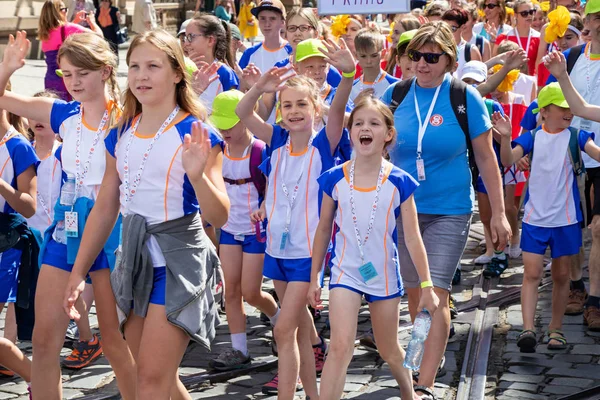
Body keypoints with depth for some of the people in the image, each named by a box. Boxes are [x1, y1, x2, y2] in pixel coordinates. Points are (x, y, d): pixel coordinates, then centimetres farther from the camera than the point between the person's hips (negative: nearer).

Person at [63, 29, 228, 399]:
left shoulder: (196, 134, -11)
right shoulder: (120, 136, 7)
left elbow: (219, 217, -17)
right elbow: (105, 209, 12)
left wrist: (196, 175, -35)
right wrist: (78, 273, 11)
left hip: (179, 260, -6)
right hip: (135, 257, 7)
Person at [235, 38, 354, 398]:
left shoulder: (323, 144, -11)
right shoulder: (278, 141, 1)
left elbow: (338, 109, -28)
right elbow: (242, 113, -6)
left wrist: (348, 74, -47)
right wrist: (261, 87, -25)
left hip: (308, 250, -5)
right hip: (277, 247, 6)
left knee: (285, 328, -10)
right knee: (298, 325, 17)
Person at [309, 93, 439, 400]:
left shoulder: (399, 182, -11)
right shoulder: (334, 179, -8)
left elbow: (413, 237, -6)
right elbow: (323, 230, 3)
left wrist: (427, 285, -5)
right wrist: (314, 278, 5)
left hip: (384, 275, 0)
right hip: (345, 272, 0)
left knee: (389, 351, 17)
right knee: (340, 347, -17)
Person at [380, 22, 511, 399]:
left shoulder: (465, 98, -8)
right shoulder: (396, 94, -1)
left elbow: (486, 157, -2)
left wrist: (498, 213, -3)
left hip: (449, 210, -3)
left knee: (436, 293, -10)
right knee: (414, 291, 13)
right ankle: (429, 351, 36)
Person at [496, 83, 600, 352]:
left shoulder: (576, 137, -1)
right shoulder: (532, 138, 0)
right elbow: (508, 160, -13)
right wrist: (506, 137, -31)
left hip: (566, 219, 1)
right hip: (535, 218, 0)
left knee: (561, 275, 9)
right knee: (532, 272, -7)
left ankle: (556, 328, 21)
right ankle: (528, 329, -10)